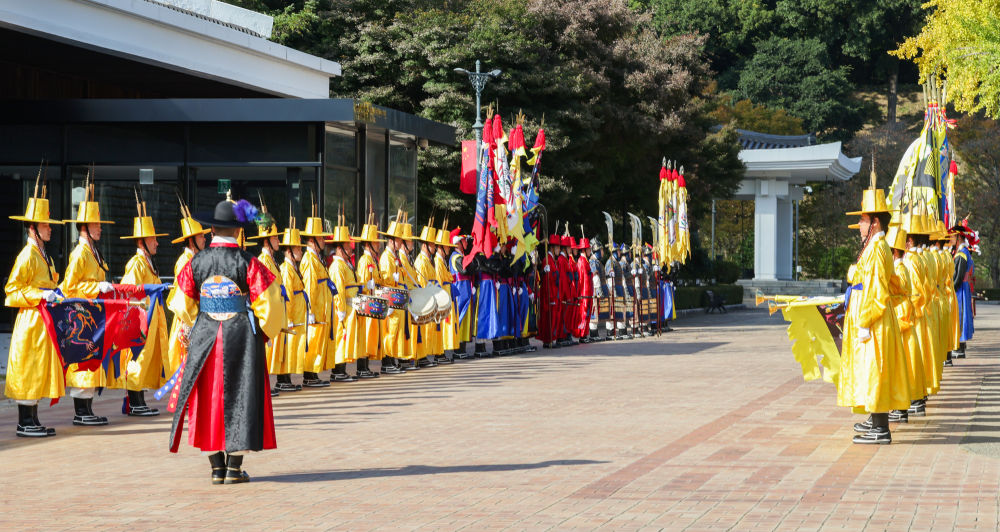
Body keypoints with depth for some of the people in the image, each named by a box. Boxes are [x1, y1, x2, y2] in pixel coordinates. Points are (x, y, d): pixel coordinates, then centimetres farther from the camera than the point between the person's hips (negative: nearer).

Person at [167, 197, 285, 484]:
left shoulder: (196, 263, -2)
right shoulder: (248, 263, -9)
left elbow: (183, 305, 4)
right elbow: (269, 303, -10)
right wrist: (263, 333, 7)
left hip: (204, 341, 2)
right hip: (242, 340, -2)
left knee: (209, 399, 10)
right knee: (239, 397, 5)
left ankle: (217, 468, 12)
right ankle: (234, 467, 4)